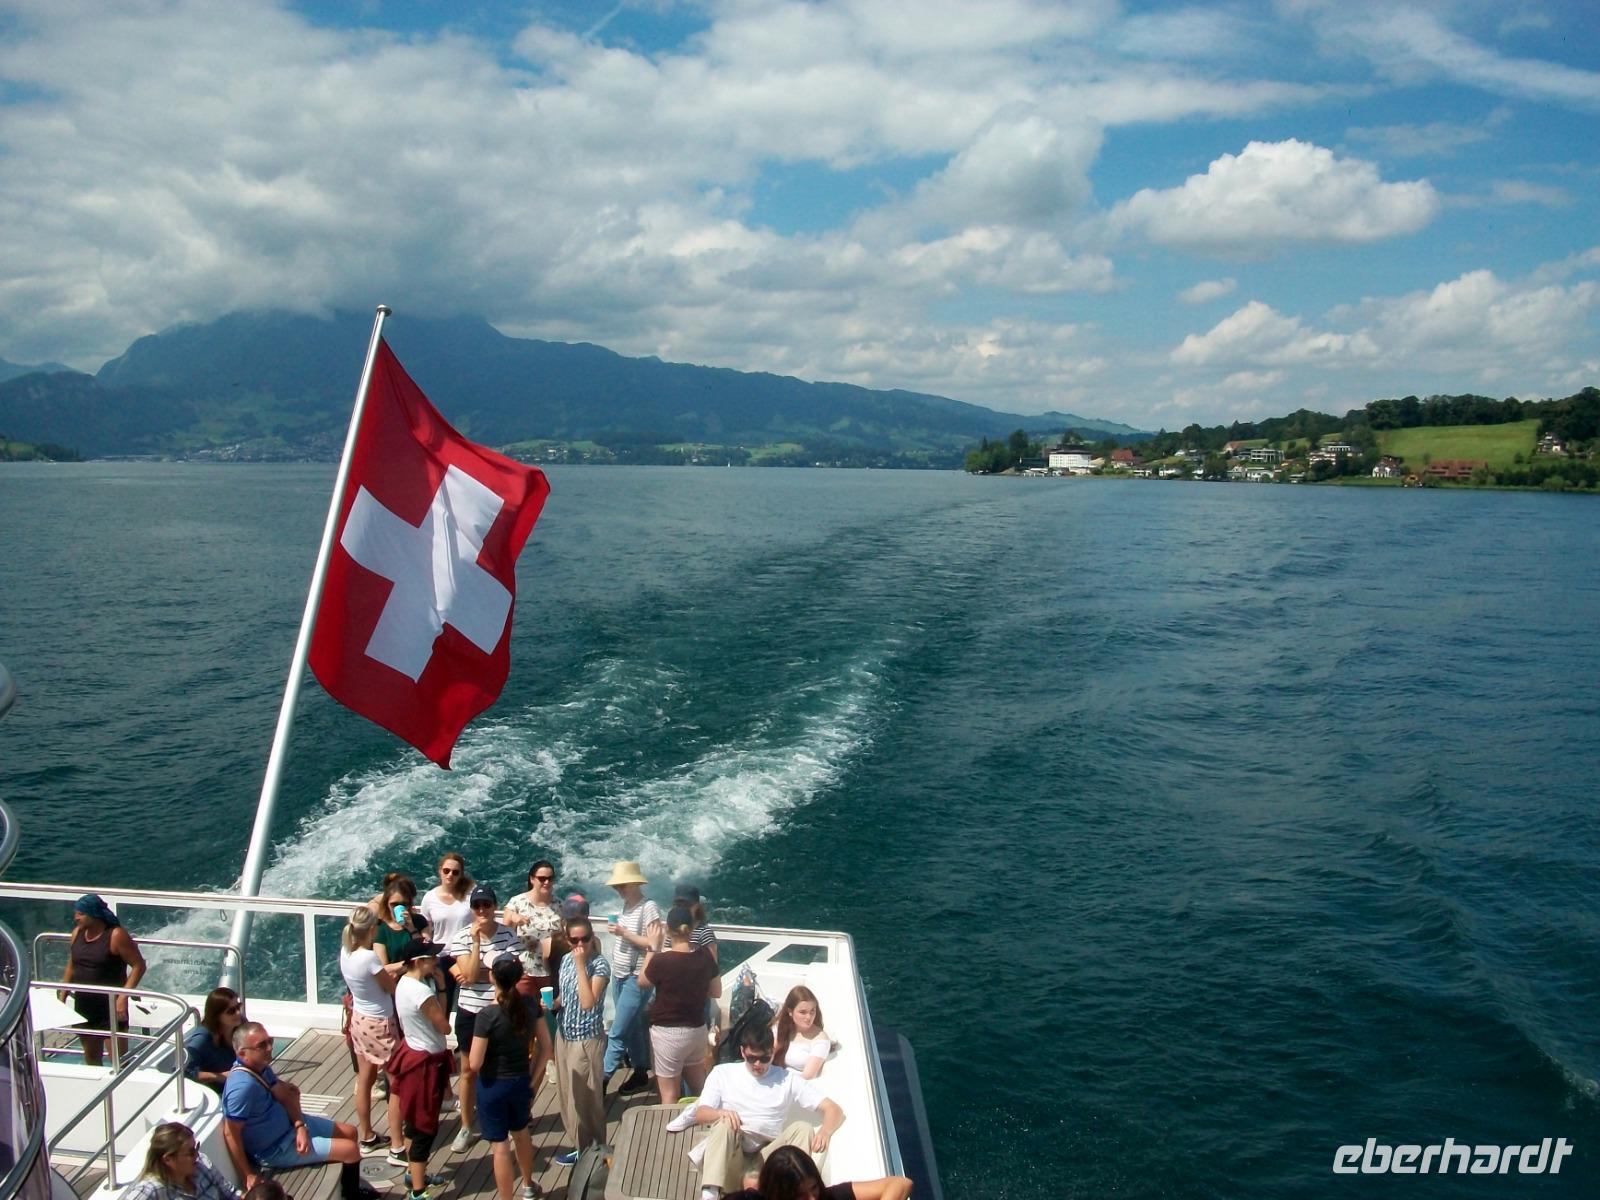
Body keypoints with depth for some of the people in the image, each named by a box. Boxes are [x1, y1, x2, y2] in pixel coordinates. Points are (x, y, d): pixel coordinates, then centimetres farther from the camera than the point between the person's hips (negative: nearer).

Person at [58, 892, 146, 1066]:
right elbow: (71, 967, 17)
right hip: (83, 1006, 7)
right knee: (91, 1059, 17)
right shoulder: (77, 933, 5)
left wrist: (123, 997, -22)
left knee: (119, 1061, -5)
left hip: (111, 1006, -7)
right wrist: (62, 997, 12)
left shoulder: (116, 935, -15)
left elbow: (139, 965, -15)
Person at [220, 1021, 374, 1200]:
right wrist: (247, 1176, -25)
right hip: (274, 1148, -9)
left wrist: (300, 1126, -10)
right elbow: (230, 1134, -30)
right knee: (351, 1150, -8)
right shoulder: (243, 1086, -35)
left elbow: (285, 1095, 4)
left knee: (350, 1132, 17)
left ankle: (349, 1184, 39)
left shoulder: (260, 1065, -6)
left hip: (288, 1124, 9)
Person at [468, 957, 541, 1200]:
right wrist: (534, 1081, 11)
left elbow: (474, 1064, -21)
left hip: (493, 1086, -6)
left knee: (500, 1147, 7)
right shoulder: (531, 1005, -8)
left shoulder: (488, 1015, -24)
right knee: (521, 1133, 28)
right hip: (521, 1082, 6)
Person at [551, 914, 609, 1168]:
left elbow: (587, 1002, -28)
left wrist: (581, 965, -28)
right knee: (567, 1094, 15)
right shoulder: (566, 959, 4)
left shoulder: (599, 964, -18)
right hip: (564, 1034, 7)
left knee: (583, 1097, 2)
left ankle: (585, 1149, 16)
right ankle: (580, 1143, 28)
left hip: (587, 1038, -7)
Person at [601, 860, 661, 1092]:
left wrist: (625, 933, -20)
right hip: (619, 975, 8)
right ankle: (641, 1072, 24)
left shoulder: (648, 907, -15)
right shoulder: (627, 905, 8)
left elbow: (654, 945, -18)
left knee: (617, 1033, -5)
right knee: (632, 1028, 14)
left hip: (636, 978, -8)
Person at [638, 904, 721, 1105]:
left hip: (668, 1033, -5)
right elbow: (716, 991, 5)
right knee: (699, 1089, 24)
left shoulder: (661, 960, -21)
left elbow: (643, 982, -1)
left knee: (670, 1096, 8)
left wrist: (652, 948, 2)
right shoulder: (706, 957, -7)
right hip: (698, 1030, 5)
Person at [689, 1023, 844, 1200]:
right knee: (724, 1124, -30)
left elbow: (833, 1109, 4)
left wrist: (824, 1131, -20)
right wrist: (721, 1113, -22)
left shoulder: (787, 1078, 11)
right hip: (730, 1158, -1)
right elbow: (700, 1114, 2)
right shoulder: (723, 1073, 12)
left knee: (802, 1128, -22)